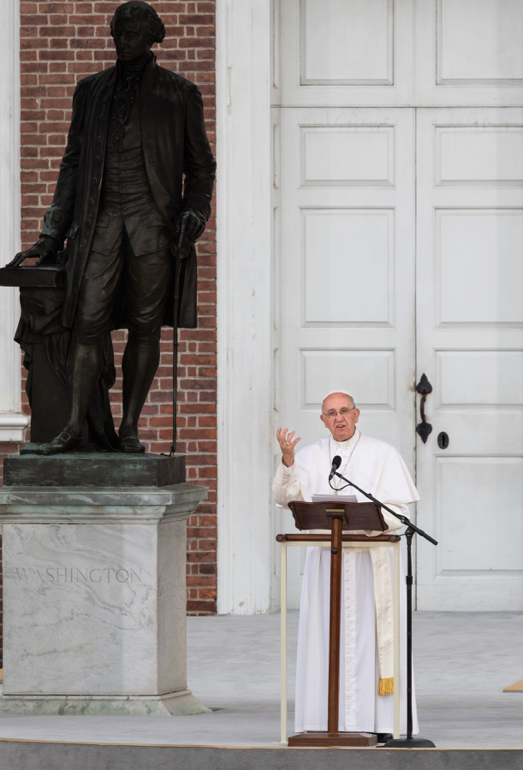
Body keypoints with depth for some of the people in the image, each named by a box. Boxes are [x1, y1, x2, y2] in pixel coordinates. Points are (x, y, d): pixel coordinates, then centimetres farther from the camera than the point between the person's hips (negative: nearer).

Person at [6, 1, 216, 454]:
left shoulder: (180, 94, 8)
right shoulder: (91, 91, 14)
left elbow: (200, 165, 12)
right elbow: (73, 163, 16)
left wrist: (193, 214, -5)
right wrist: (53, 234, 12)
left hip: (153, 221, -2)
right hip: (100, 220, 2)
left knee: (145, 327, -1)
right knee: (89, 322, -7)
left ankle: (130, 427, 4)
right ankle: (75, 426, -7)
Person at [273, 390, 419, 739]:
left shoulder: (382, 454, 3)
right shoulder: (311, 456, 10)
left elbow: (397, 509, -2)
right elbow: (286, 497, -4)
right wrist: (287, 461, -21)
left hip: (369, 559, -2)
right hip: (325, 560, 2)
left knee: (370, 637, -5)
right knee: (327, 639, -1)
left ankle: (379, 722, -4)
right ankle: (331, 720, 0)